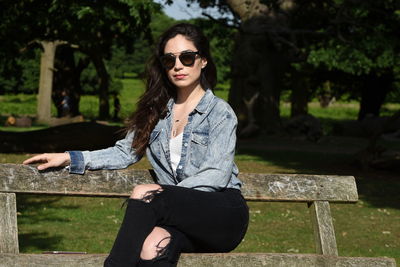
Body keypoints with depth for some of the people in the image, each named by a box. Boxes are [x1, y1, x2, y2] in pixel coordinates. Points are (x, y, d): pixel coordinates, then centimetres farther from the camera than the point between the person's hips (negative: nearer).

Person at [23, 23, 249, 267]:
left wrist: (166, 194, -22)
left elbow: (217, 175, -9)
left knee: (144, 194, -31)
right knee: (153, 246, -36)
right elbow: (126, 152, 18)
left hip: (223, 212, -3)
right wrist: (71, 158, 6)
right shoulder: (157, 111, 19)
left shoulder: (220, 112, 1)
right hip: (184, 217, 4)